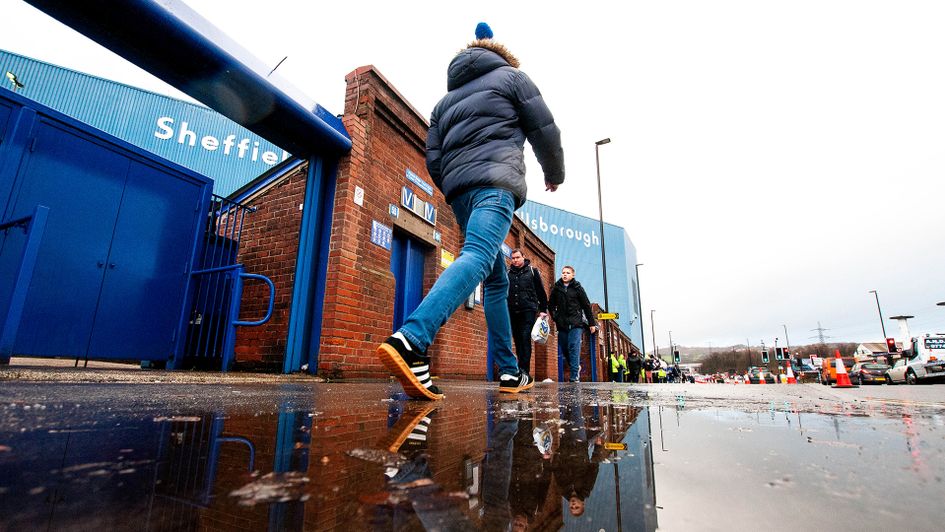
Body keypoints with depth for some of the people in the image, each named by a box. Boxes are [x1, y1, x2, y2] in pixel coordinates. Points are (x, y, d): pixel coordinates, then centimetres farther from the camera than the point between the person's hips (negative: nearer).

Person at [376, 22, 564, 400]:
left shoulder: (446, 100, 29)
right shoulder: (511, 75, 17)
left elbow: (434, 161, 17)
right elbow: (544, 131, 10)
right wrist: (554, 174, 26)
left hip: (457, 189, 6)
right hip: (495, 180, -6)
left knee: (498, 280, 10)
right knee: (478, 258, -25)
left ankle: (510, 373, 10)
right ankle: (409, 341, -46)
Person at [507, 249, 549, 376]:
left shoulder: (532, 271, 6)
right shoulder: (508, 273, 13)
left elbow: (541, 291, 5)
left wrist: (543, 310, 0)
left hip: (528, 310, -3)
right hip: (512, 312, 4)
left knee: (525, 338, -13)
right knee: (517, 340, 6)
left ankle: (524, 369, -13)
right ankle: (521, 369, 13)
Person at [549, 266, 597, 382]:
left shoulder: (577, 288, 4)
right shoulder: (556, 288, 10)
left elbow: (587, 306, 5)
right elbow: (551, 305, 19)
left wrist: (592, 323, 4)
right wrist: (555, 317, 6)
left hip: (576, 324, -3)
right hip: (562, 324, 3)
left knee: (574, 348, -11)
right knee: (563, 349, 6)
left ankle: (575, 377, -10)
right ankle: (576, 366, 29)